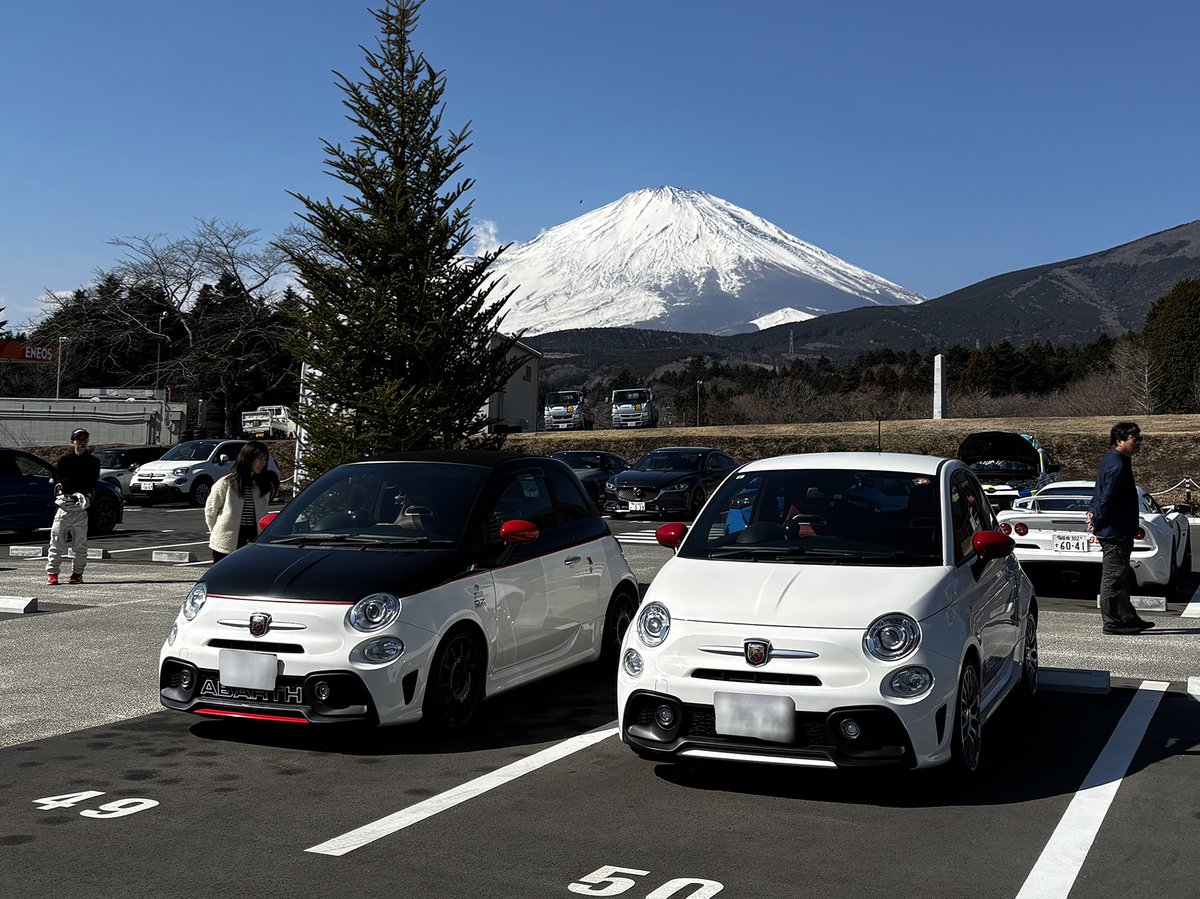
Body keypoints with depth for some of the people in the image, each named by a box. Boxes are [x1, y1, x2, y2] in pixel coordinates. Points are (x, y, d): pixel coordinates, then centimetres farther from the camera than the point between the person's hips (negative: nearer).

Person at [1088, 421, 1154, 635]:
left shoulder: (1111, 459, 13)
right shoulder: (1118, 465, -21)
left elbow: (1100, 493, 21)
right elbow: (1108, 498, -24)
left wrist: (1093, 512, 15)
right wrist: (1097, 521, -14)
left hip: (1115, 530, 11)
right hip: (1116, 531, -11)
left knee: (1122, 576, 17)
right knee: (1114, 577, -5)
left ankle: (1128, 617, 27)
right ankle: (1111, 622, 0)